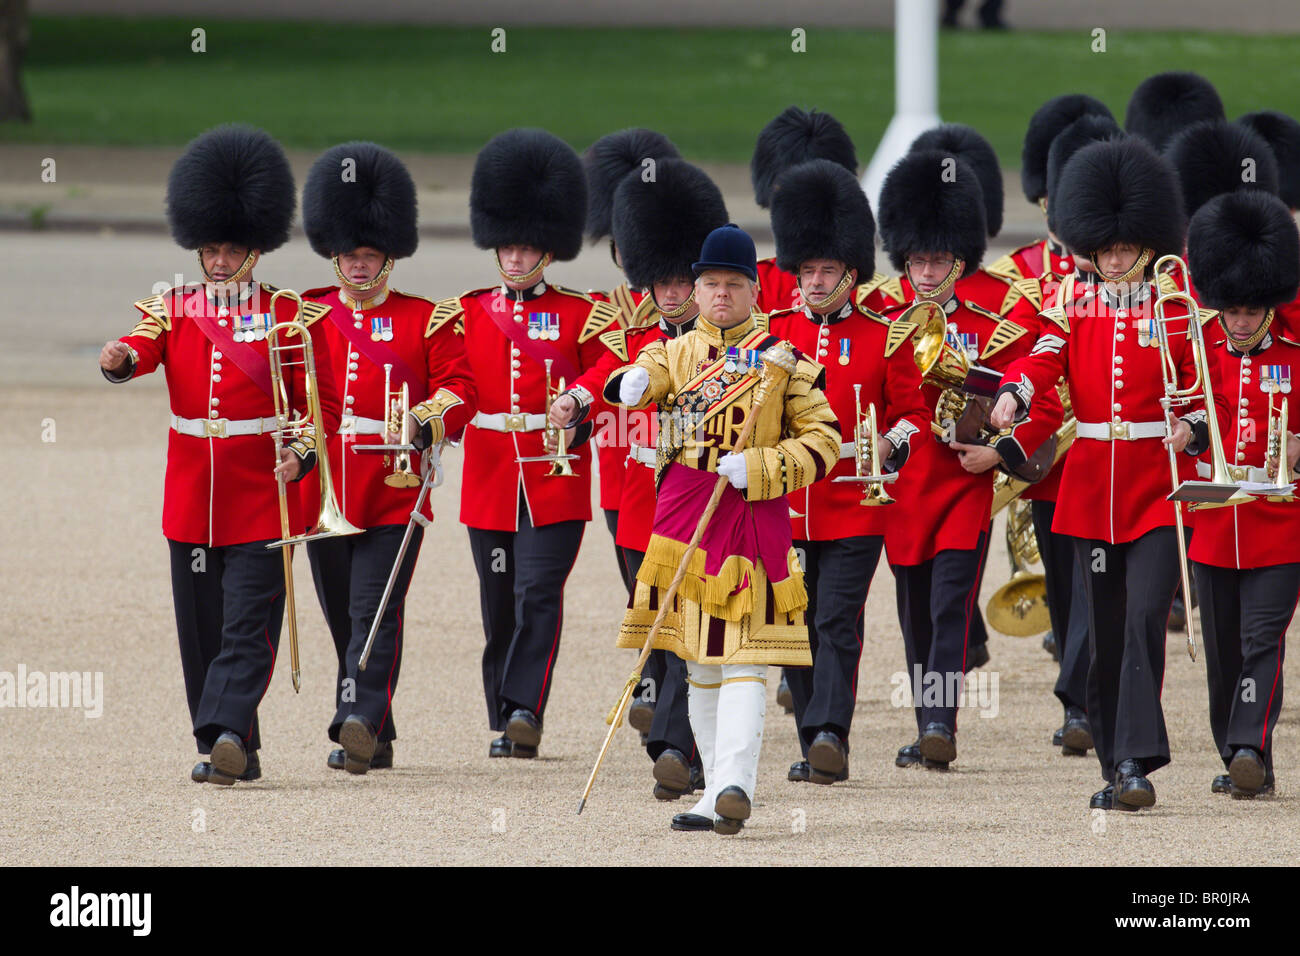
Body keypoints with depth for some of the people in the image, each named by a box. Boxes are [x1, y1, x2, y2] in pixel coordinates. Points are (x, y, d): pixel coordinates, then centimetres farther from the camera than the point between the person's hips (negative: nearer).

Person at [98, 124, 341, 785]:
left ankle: (225, 734, -22)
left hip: (260, 503, -3)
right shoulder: (172, 310, 7)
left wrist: (301, 455, -17)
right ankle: (233, 752, 16)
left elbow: (323, 403, 2)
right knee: (201, 631, 7)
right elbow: (143, 349, -12)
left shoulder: (293, 319, 1)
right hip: (192, 501, 3)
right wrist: (119, 359, -37)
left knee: (248, 625, -13)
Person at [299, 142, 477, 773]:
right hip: (325, 494, 4)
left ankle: (361, 720, -23)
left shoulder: (426, 320, 4)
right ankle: (372, 738, 19)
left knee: (374, 609, -14)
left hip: (395, 492, -4)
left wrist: (422, 424, -18)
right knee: (343, 616, 9)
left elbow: (457, 389, 0)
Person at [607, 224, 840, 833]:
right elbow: (647, 375, -7)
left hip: (753, 514, -4)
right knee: (699, 660, 7)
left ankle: (735, 786, -23)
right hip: (684, 509, 4)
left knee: (743, 657, -12)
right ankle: (717, 795, 13)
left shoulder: (783, 360, 4)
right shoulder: (675, 351, 12)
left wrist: (757, 469, -14)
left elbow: (823, 441, 1)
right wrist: (633, 384, -32)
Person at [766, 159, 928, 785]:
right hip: (785, 507, 3)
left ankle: (831, 735, -19)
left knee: (837, 621, -13)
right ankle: (816, 750, 14)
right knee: (797, 629, 6)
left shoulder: (885, 339, 2)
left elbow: (914, 414, 6)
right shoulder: (773, 333, 8)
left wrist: (889, 445, -14)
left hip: (855, 505, -3)